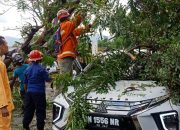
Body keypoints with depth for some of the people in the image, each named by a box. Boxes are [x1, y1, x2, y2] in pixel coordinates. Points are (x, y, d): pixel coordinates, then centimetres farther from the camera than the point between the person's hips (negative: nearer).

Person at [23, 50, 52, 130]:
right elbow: (48, 80, -7)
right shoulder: (41, 69, -11)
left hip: (29, 92, 6)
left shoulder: (27, 69, 8)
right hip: (39, 92, -6)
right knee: (40, 111, 2)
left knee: (28, 109, 14)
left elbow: (25, 83, 14)